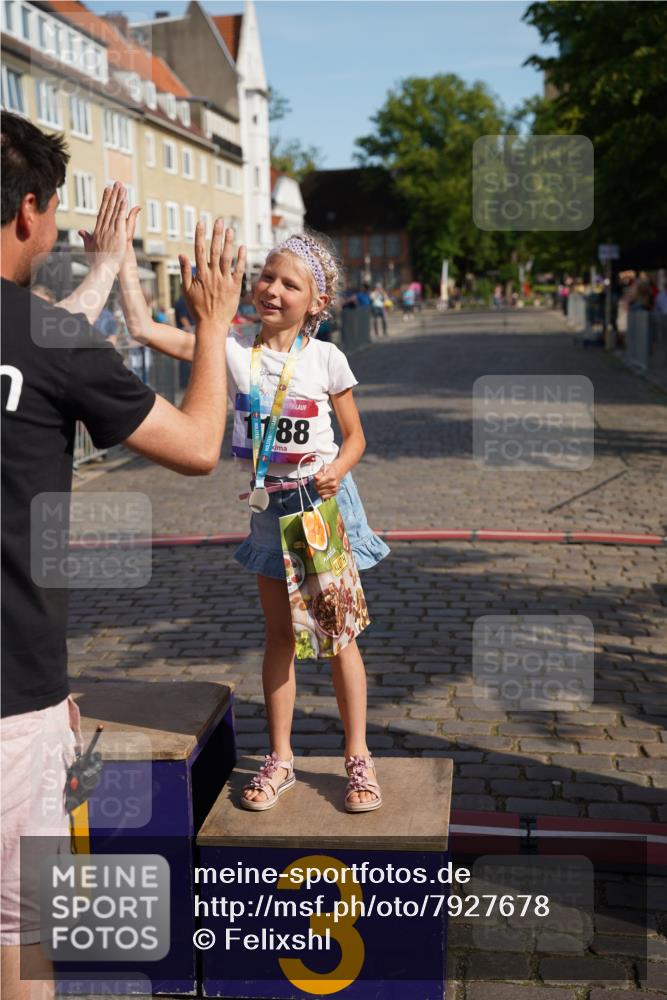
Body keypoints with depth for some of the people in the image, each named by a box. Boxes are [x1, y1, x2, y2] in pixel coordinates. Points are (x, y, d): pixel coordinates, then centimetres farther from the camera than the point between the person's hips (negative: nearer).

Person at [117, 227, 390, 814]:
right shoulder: (234, 349, -5)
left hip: (324, 501, -2)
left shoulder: (326, 359, -8)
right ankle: (280, 758, 24)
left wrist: (337, 469, -20)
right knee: (279, 635, 12)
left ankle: (358, 756, 19)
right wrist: (123, 257, -15)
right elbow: (144, 327, -11)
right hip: (270, 507, 2)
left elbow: (355, 436, 0)